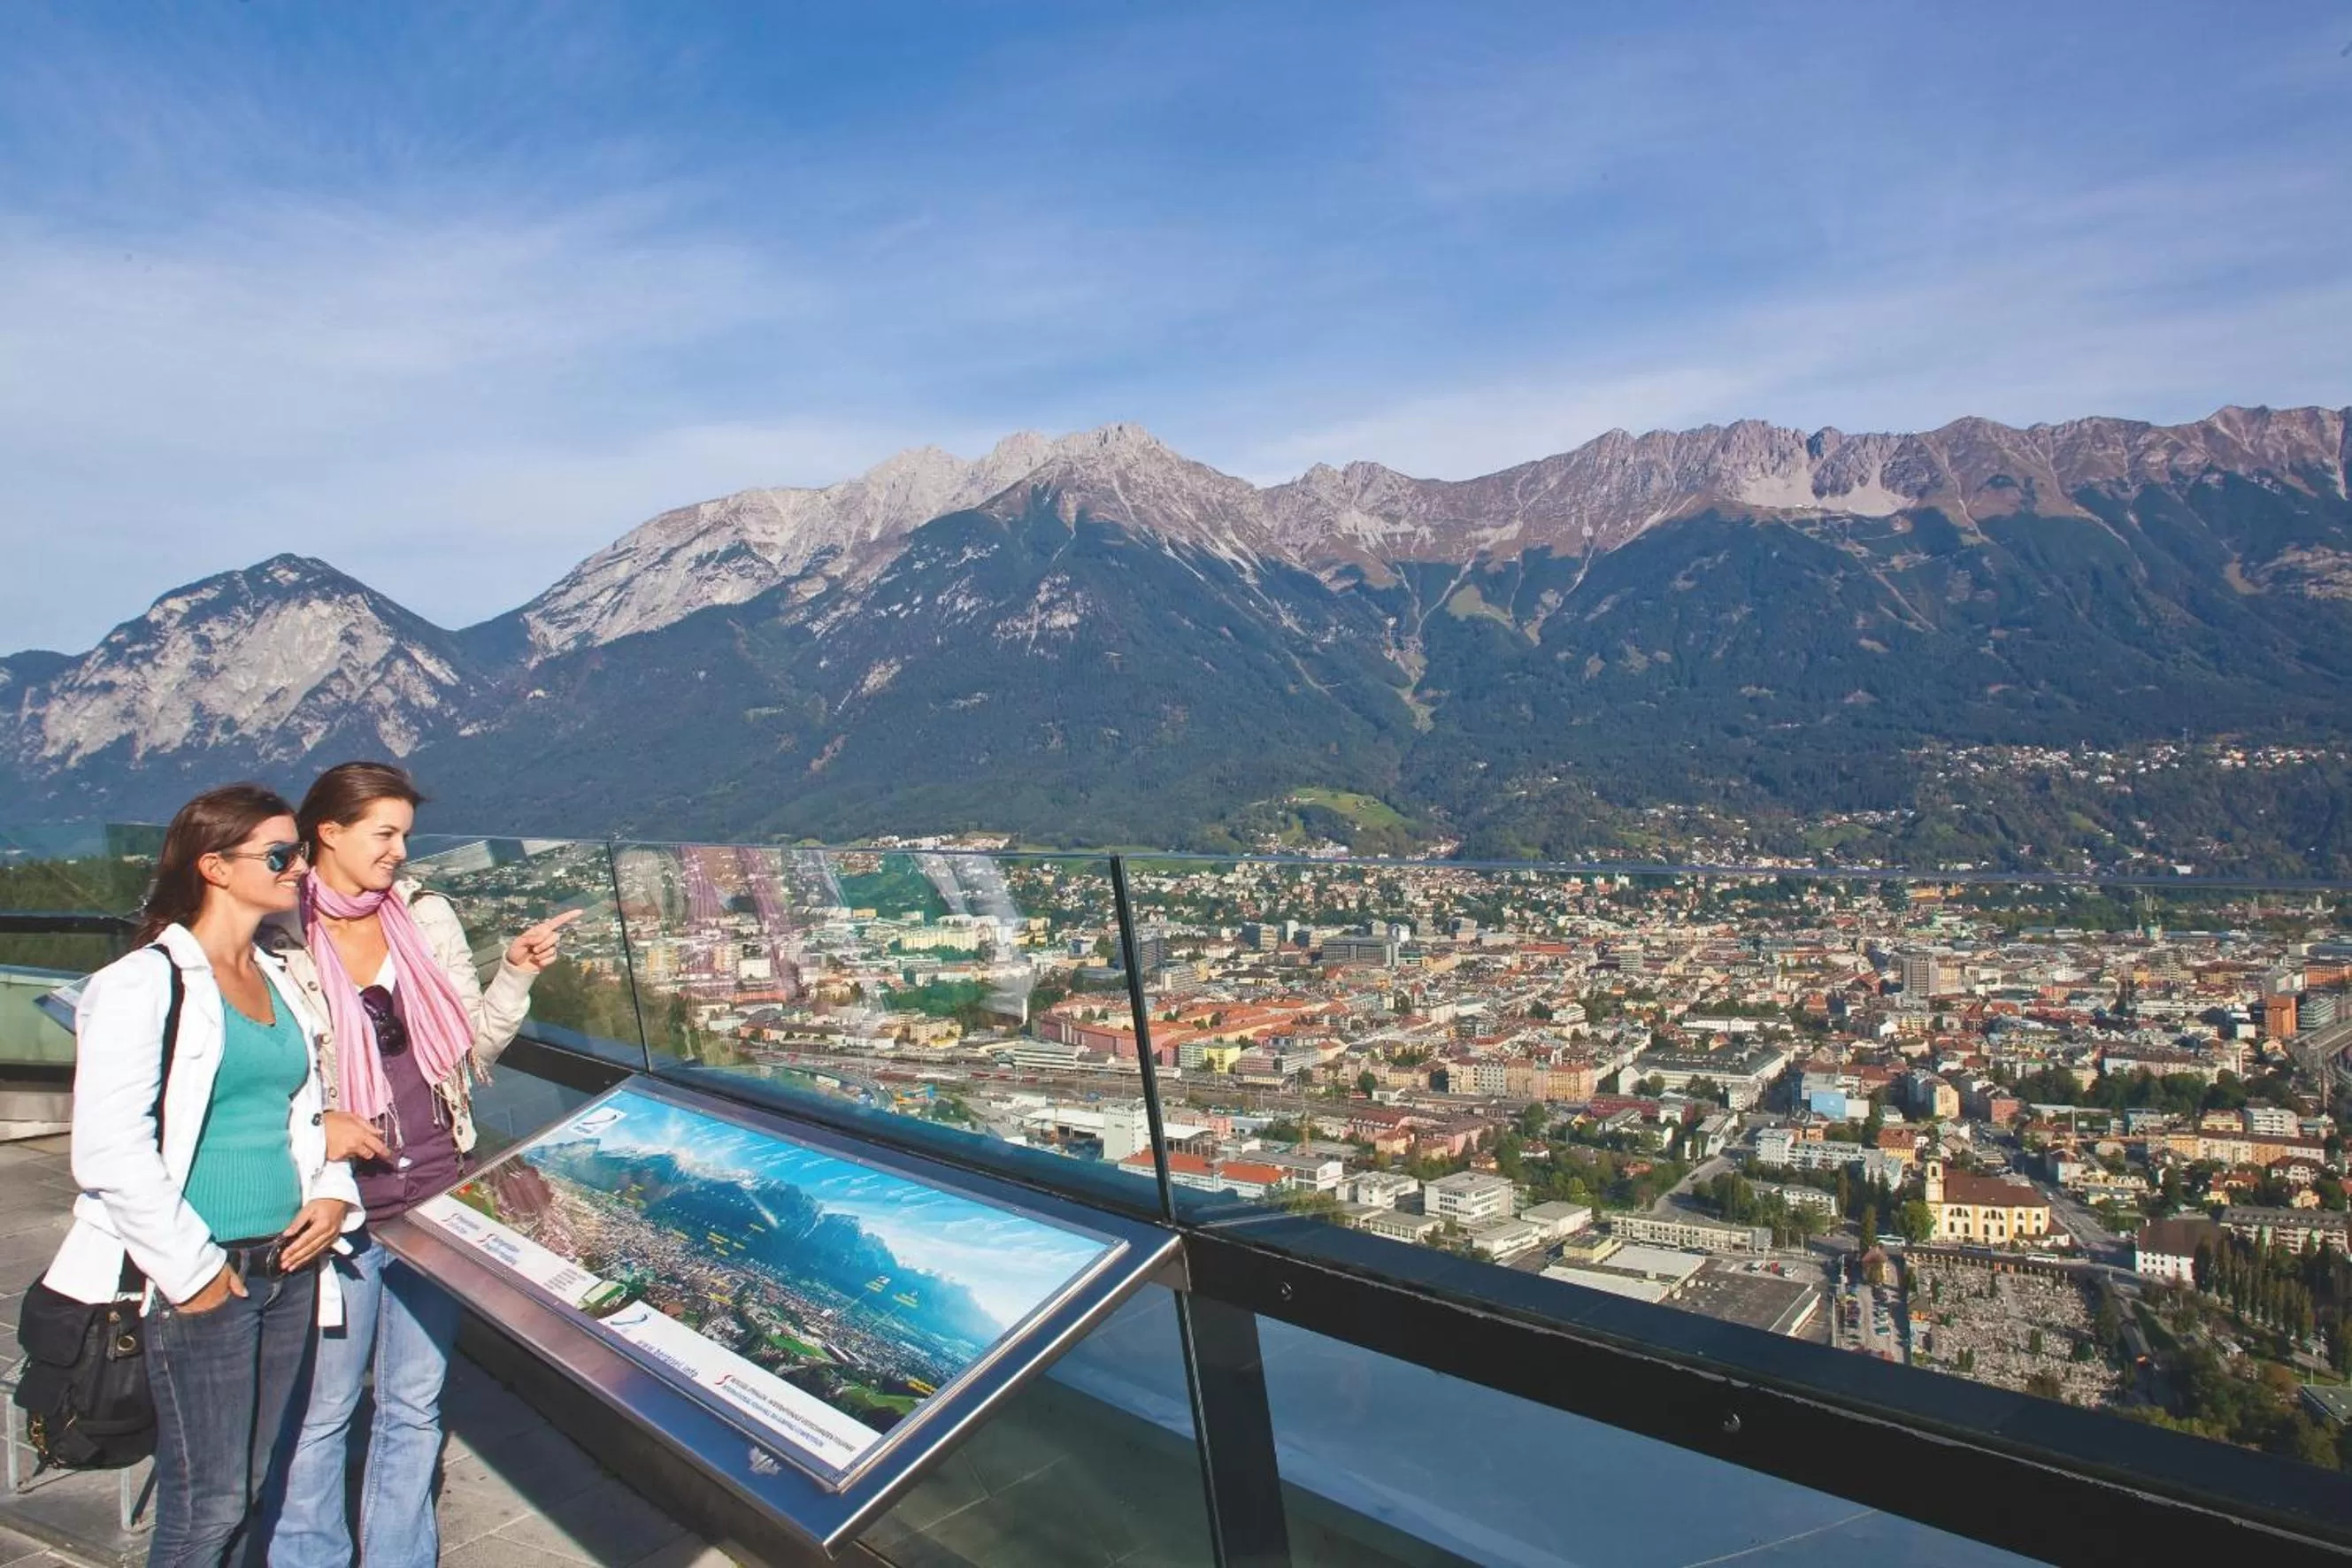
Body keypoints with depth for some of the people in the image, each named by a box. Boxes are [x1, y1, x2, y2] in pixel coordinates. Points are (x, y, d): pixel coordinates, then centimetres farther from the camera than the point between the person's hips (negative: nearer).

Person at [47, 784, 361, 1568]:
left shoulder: (281, 981, 12)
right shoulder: (144, 983, -11)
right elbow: (111, 1152, -17)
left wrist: (331, 1190, 3)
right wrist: (190, 1270, -15)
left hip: (288, 1268, 7)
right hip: (200, 1282, -7)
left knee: (248, 1490, 16)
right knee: (208, 1505, 2)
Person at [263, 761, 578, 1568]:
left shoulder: (427, 919, 3)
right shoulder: (279, 940, -8)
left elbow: (476, 1046, 7)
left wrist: (515, 974, -6)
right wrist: (312, 1124, -18)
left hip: (437, 1200, 4)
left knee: (414, 1407, 16)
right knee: (322, 1410, 10)